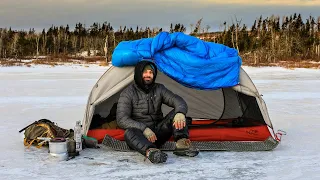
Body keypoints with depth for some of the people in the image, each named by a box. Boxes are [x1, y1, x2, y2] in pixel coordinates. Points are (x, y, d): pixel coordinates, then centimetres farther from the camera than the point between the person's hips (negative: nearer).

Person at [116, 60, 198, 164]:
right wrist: (144, 129, -27)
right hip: (140, 134, -3)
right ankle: (150, 151, -65)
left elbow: (179, 101, -4)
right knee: (130, 133, -37)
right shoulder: (128, 93, -4)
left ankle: (181, 144, -38)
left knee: (176, 113, -17)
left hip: (158, 132, 4)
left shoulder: (159, 89, 8)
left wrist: (180, 113, -30)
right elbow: (122, 119, -13)